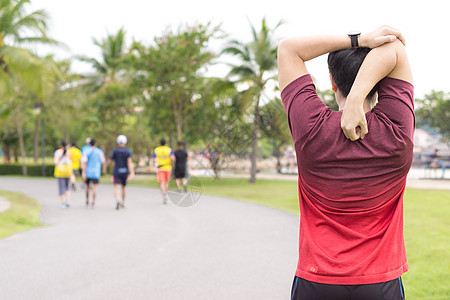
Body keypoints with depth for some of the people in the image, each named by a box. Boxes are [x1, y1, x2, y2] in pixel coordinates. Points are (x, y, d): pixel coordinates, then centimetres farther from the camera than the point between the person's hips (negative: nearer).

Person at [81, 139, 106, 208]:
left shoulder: (86, 152, -2)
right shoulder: (100, 151, -2)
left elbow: (83, 162, -10)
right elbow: (103, 161, 4)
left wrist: (83, 173, -12)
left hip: (88, 172, 1)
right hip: (96, 173, -1)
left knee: (87, 186, 17)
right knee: (94, 187, -2)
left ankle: (87, 201, 26)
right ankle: (93, 202, -12)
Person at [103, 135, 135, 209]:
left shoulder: (115, 150, -3)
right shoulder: (128, 151, -3)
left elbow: (109, 160, 2)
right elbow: (129, 162, -14)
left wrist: (105, 166, 20)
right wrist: (132, 173, -20)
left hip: (116, 172, -2)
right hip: (125, 171, 2)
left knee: (117, 187, -10)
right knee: (123, 187, 18)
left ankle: (118, 200, -36)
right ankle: (123, 203, 29)